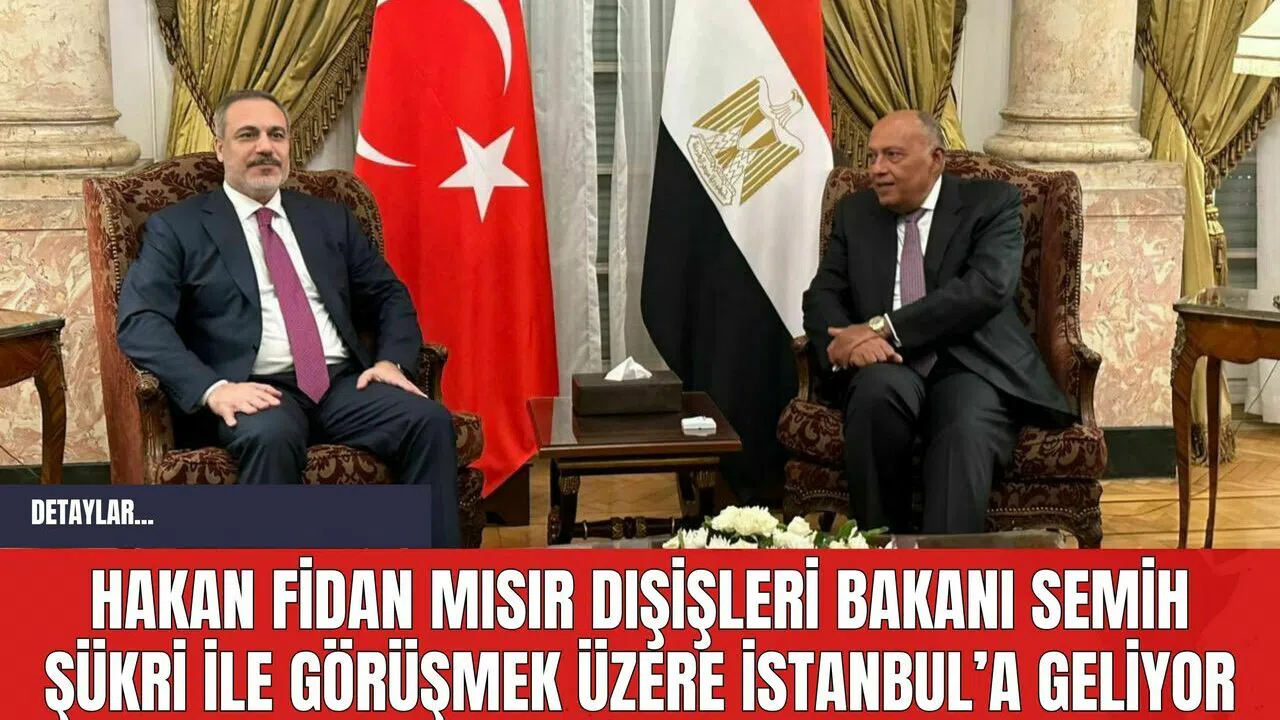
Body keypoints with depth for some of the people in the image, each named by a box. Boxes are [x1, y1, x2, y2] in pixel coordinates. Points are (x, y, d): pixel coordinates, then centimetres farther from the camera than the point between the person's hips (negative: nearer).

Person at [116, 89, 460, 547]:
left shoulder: (329, 219, 23)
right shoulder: (177, 228, 10)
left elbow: (390, 297, 22)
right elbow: (140, 321, -3)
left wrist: (392, 359, -1)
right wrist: (212, 388, -20)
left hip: (344, 383, 4)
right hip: (257, 391, -4)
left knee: (429, 420, -25)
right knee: (270, 435, -38)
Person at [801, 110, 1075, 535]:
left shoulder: (991, 203, 5)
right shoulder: (854, 213, 18)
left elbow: (987, 288, -12)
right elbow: (822, 295, 9)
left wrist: (884, 328, -20)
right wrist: (847, 342, -16)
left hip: (972, 365, -2)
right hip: (890, 366, 2)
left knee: (965, 436, -35)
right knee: (878, 388, -34)